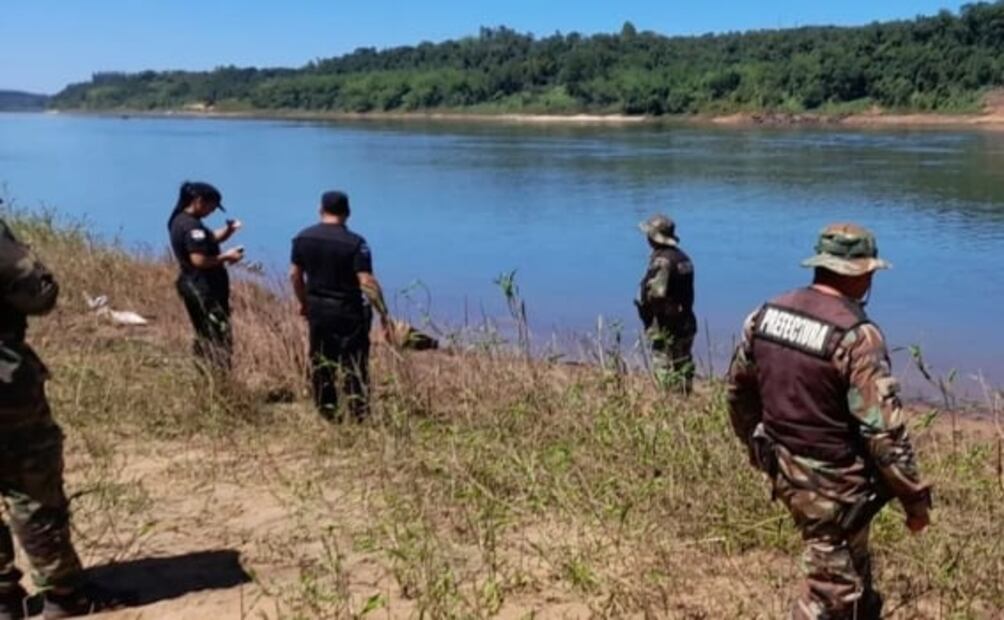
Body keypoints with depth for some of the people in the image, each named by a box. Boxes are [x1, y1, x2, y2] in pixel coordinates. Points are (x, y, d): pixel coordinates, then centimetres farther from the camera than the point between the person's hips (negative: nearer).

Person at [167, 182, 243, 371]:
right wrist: (226, 257, -15)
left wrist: (228, 230, 3)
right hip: (203, 289, -11)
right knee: (220, 337, -10)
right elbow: (199, 260, -26)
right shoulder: (192, 226, -19)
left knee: (206, 337, 18)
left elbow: (209, 240, 21)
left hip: (195, 287, 11)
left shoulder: (180, 220, 13)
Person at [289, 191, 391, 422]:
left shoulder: (303, 238, 1)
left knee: (320, 363, 15)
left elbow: (295, 275, 7)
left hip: (317, 309, 5)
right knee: (354, 364, 0)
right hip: (347, 311, -5)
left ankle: (326, 412, 23)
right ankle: (359, 415, 1)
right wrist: (384, 314, -16)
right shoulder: (354, 243, -14)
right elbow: (367, 282, -20)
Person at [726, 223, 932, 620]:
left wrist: (759, 450, 24)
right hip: (833, 486, -7)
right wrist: (915, 497, -10)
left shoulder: (766, 315, -1)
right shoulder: (856, 336, -23)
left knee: (853, 569, 29)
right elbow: (884, 431, -22)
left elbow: (738, 392, 10)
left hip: (785, 473, 7)